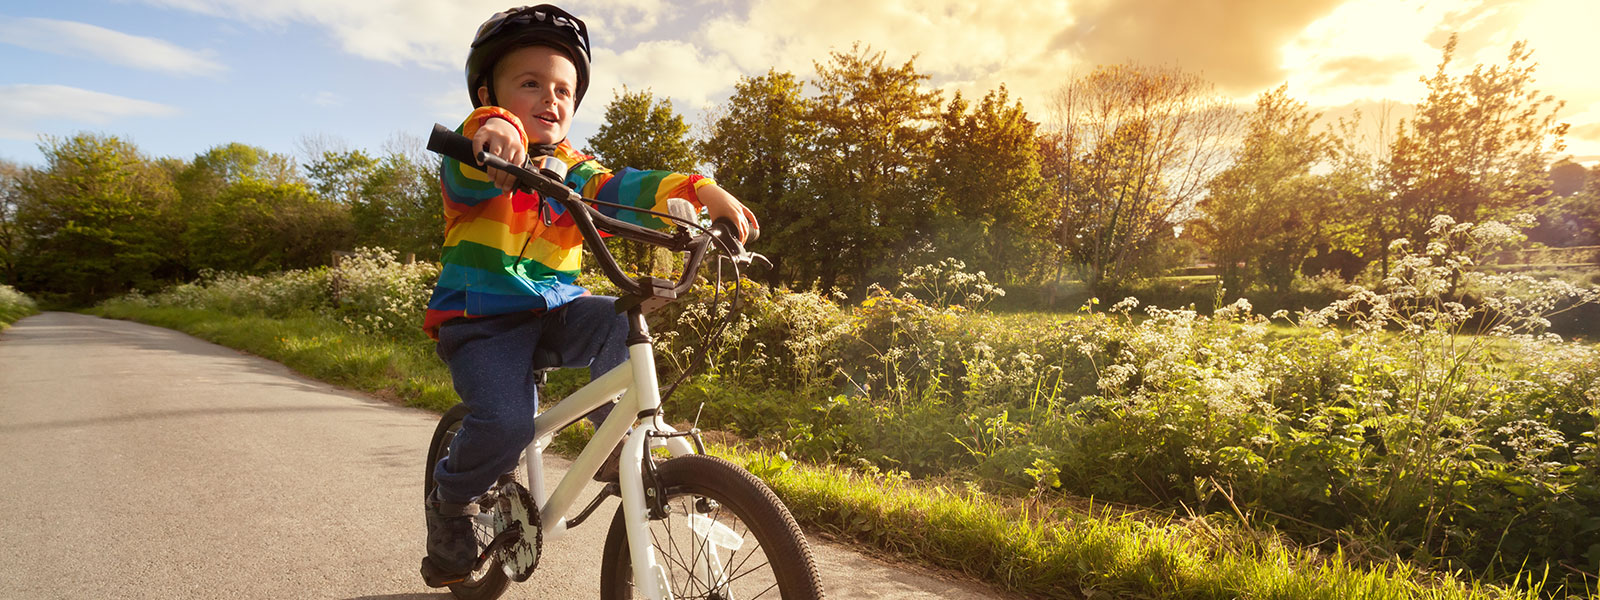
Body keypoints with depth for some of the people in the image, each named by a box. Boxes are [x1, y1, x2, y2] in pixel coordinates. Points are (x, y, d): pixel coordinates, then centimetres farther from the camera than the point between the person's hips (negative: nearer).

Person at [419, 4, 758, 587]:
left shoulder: (574, 171, 9)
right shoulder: (478, 160, -5)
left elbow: (622, 191, -8)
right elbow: (466, 173, -30)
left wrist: (699, 191, -26)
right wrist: (493, 128, -55)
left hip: (554, 311, 4)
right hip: (481, 319, -4)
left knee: (620, 322, -25)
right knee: (506, 422, -25)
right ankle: (450, 501, 7)